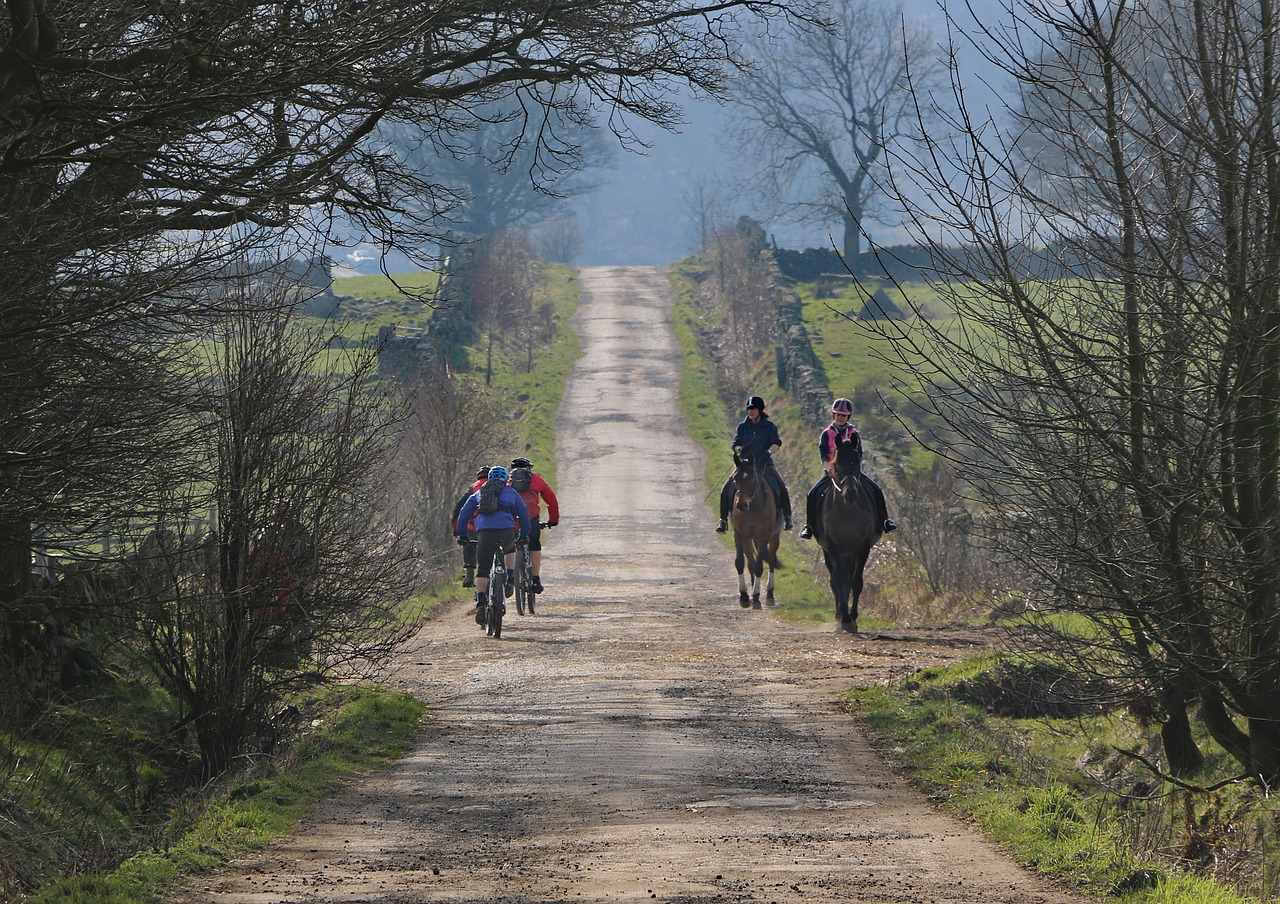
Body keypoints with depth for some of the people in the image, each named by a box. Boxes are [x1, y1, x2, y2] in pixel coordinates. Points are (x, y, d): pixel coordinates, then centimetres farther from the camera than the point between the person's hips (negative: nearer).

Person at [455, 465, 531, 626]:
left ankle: (480, 604, -11)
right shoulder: (511, 493, 25)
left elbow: (464, 514, 26)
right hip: (507, 531, 0)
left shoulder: (478, 494, 28)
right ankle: (510, 582, 20)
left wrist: (461, 534, 32)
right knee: (510, 550, 35)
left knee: (482, 570, 4)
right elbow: (524, 513, 26)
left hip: (484, 532, 0)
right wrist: (524, 534, 35)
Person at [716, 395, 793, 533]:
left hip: (765, 463, -2)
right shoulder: (743, 427, 11)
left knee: (781, 487, -25)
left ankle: (787, 518, -15)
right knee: (726, 489, -13)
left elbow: (776, 443, -9)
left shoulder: (769, 426, 3)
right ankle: (723, 520, -3)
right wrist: (740, 449, -18)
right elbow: (735, 444, 5)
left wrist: (769, 451, -29)